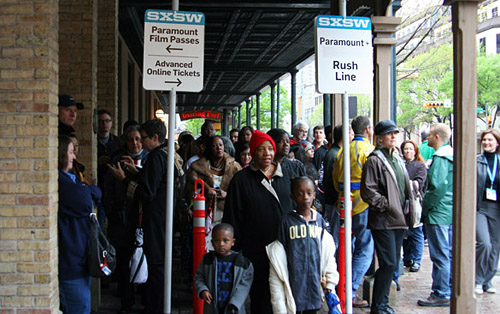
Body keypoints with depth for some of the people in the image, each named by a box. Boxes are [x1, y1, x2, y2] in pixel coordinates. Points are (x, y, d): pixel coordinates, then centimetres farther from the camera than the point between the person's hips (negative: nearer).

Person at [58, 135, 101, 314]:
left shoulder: (70, 177, 18)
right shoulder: (58, 180, -17)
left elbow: (97, 192, 16)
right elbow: (84, 203, -20)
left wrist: (86, 191, -4)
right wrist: (87, 191, 1)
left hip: (79, 253, 10)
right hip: (69, 257, -10)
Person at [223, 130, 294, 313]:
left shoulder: (285, 176, 10)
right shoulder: (242, 180, 0)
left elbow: (294, 208, 17)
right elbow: (232, 217, 0)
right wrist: (235, 252, -4)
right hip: (256, 249, -3)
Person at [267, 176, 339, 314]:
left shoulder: (319, 220, 6)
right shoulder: (287, 221, -5)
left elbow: (328, 253, 12)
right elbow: (277, 257, -4)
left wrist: (330, 281, 8)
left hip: (314, 281, 3)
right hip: (293, 281, -3)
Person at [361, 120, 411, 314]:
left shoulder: (397, 159, 18)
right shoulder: (374, 160, -8)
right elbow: (368, 191, -15)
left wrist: (406, 208, 14)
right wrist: (387, 205, -15)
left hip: (398, 220, 8)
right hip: (383, 221, -8)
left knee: (393, 264, 12)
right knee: (389, 264, -11)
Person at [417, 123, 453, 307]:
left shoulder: (440, 158, -16)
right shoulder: (452, 155, 14)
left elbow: (438, 187, -24)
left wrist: (424, 207, -11)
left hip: (438, 214, -10)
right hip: (450, 212, 10)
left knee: (440, 256, -5)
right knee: (449, 254, 14)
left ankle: (441, 295, 0)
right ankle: (450, 290, 22)